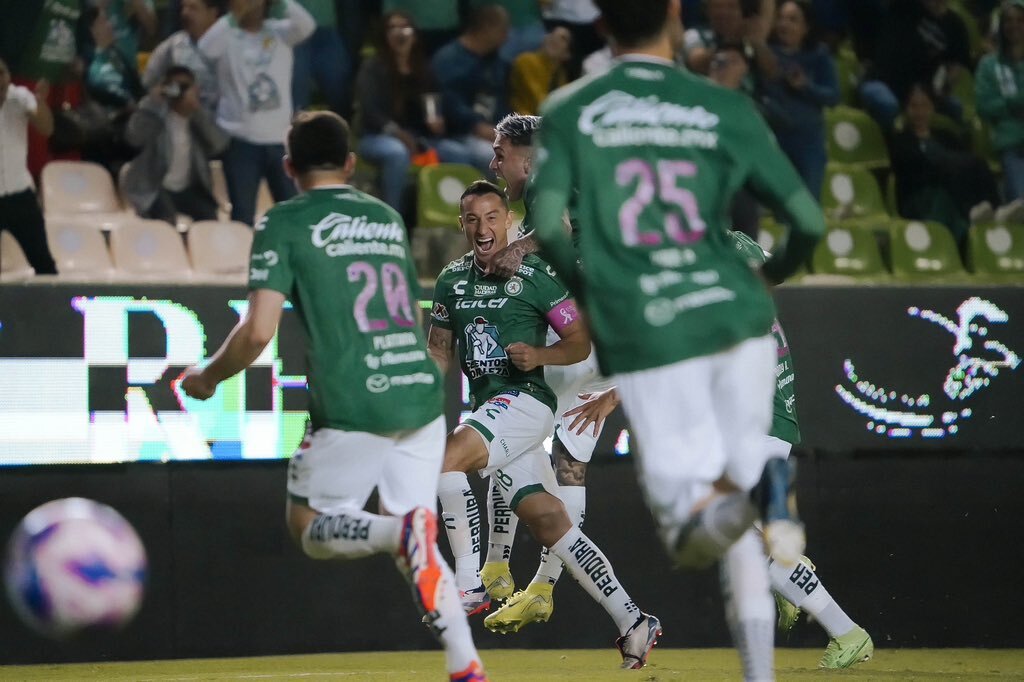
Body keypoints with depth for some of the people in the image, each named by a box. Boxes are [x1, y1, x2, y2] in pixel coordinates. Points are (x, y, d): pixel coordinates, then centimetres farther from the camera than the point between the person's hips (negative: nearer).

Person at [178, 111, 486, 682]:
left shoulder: (285, 223, 0)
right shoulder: (388, 217, 18)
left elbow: (259, 331, -8)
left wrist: (208, 377, 9)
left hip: (353, 402, -5)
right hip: (421, 395, 5)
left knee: (310, 526, 11)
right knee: (417, 550, 14)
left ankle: (402, 532, -21)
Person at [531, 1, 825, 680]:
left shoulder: (569, 110, 4)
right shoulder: (725, 108, 5)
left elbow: (547, 224, -8)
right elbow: (809, 220, 3)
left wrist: (591, 290, 12)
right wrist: (772, 274, 25)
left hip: (644, 334, -1)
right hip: (737, 317, 1)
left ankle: (709, 505, -35)